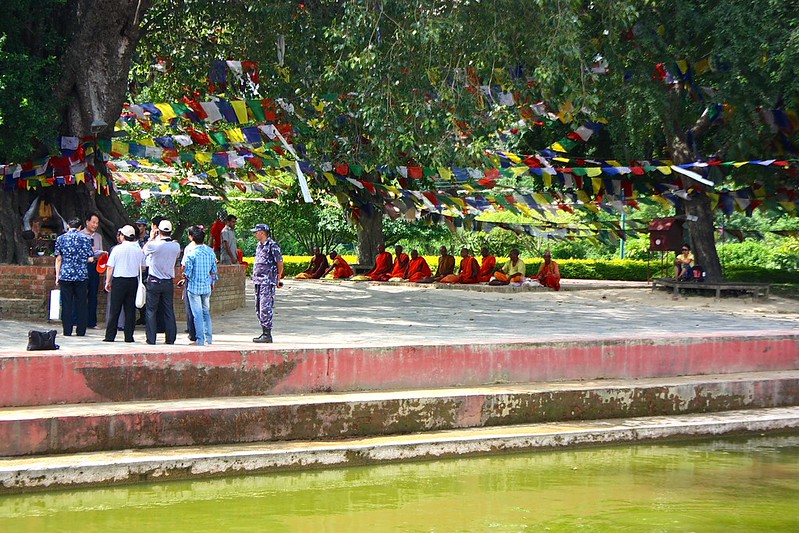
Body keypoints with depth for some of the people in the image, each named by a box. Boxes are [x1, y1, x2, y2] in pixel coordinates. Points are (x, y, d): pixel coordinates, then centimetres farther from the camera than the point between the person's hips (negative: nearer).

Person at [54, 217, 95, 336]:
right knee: (80, 304, 6)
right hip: (81, 275, -1)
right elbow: (90, 259, -3)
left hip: (65, 275, 1)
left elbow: (58, 259, 4)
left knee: (66, 304, 4)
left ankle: (67, 331, 3)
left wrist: (57, 276, 10)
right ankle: (80, 331, 6)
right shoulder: (85, 239, 0)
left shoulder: (60, 238, 4)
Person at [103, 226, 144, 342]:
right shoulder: (138, 250, 1)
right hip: (133, 281, 2)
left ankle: (110, 336, 2)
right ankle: (129, 336, 4)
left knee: (114, 310, 2)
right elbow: (142, 267, 9)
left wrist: (108, 282, 4)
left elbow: (110, 267, -5)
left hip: (118, 281, -2)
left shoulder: (117, 249, -7)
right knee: (130, 310, 6)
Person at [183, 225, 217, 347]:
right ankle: (209, 338, 18)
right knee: (206, 312, 17)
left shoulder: (191, 254, -15)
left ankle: (200, 340, 2)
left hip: (194, 287, -4)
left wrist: (185, 275, 9)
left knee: (197, 314, 1)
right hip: (207, 286, 4)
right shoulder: (210, 252, -1)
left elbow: (187, 273, -13)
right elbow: (214, 271, 6)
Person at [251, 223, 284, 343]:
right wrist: (255, 278, 19)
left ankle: (267, 334, -8)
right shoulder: (259, 246, 16)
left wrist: (277, 278, 3)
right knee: (259, 308, 11)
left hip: (268, 282, -9)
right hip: (258, 282, 9)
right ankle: (264, 332, 17)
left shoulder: (272, 246, -11)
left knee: (266, 308, -10)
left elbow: (280, 263, -7)